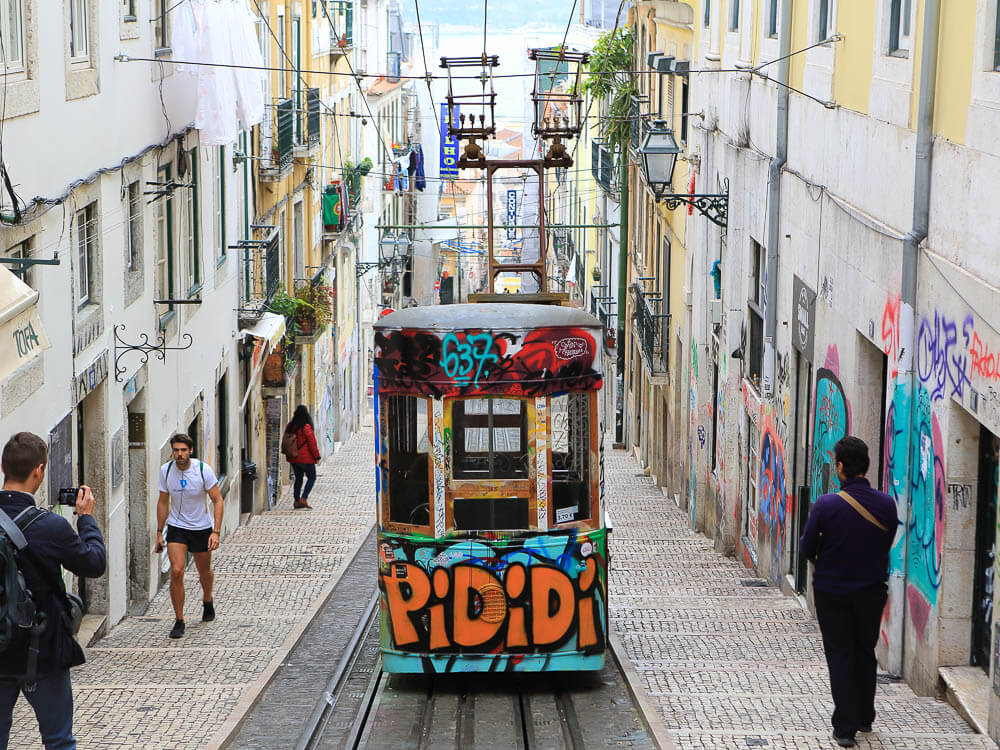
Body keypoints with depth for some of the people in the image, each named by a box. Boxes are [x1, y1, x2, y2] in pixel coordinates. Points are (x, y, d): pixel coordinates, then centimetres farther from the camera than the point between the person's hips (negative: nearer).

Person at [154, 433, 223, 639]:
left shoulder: (203, 470, -16)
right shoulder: (166, 470, -8)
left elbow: (217, 500, -11)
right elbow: (163, 502, 6)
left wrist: (216, 532, -19)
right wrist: (159, 533, 6)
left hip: (202, 528, -1)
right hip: (176, 528, 1)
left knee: (204, 572, 15)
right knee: (176, 572, -15)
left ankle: (207, 601, 48)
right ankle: (179, 621, -5)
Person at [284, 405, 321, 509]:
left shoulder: (290, 426, 3)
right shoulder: (306, 427, -17)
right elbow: (312, 442, -15)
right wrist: (316, 456, -7)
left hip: (293, 457, 6)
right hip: (305, 458, -6)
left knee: (298, 478, 16)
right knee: (312, 478, 7)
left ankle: (297, 501, 13)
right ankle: (304, 498, -5)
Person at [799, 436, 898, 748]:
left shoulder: (826, 505, -19)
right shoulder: (887, 505, -9)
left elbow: (806, 548, -10)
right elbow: (887, 546, 3)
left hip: (832, 591, -3)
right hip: (872, 590, 3)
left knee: (839, 656, 6)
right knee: (865, 654, 20)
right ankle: (865, 718, 31)